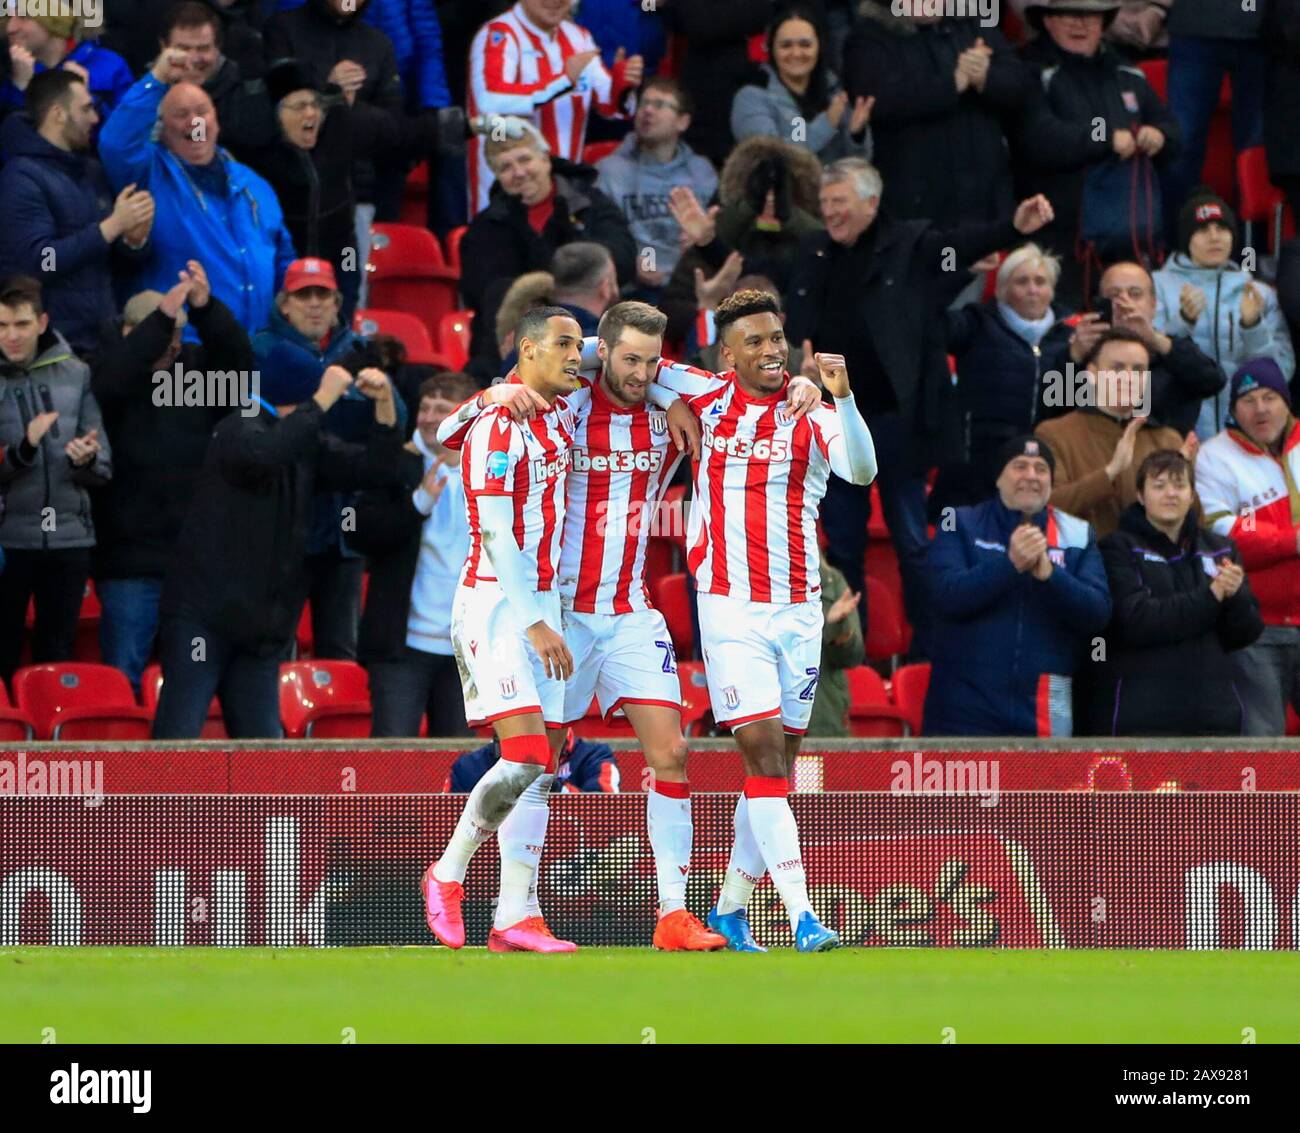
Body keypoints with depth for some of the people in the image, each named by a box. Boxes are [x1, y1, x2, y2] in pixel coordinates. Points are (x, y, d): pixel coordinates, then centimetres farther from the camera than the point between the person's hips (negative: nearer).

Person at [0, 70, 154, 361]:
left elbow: (121, 263, 20)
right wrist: (113, 226, -19)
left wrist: (134, 241, -3)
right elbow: (39, 260, -21)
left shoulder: (92, 171, 14)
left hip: (103, 339, 7)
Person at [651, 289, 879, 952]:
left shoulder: (811, 412, -1)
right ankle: (801, 916, -19)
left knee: (778, 764, 5)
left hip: (799, 610, 1)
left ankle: (730, 909, 19)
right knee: (763, 752, -13)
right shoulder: (706, 397, 4)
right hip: (730, 608, -1)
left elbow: (861, 470, -20)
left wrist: (841, 396, -33)